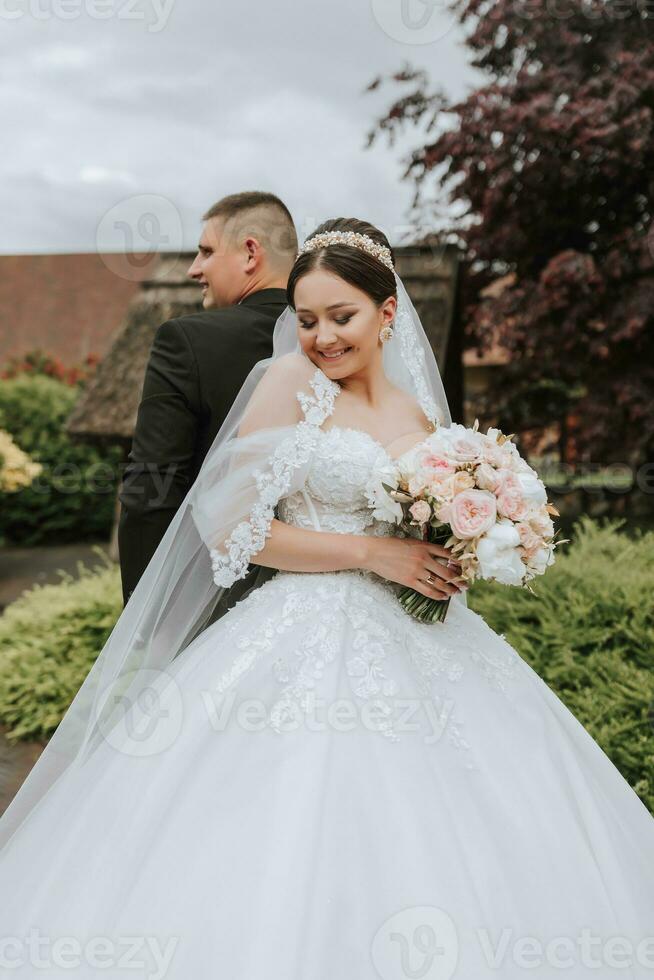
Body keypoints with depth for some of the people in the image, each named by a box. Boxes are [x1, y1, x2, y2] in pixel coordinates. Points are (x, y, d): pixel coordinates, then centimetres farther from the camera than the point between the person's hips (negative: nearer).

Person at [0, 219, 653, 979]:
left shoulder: (423, 411, 12)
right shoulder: (290, 381, -5)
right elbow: (233, 527, -11)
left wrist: (461, 557, 1)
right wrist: (372, 552, -15)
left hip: (419, 645, 6)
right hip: (311, 644, -5)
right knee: (293, 870, -5)